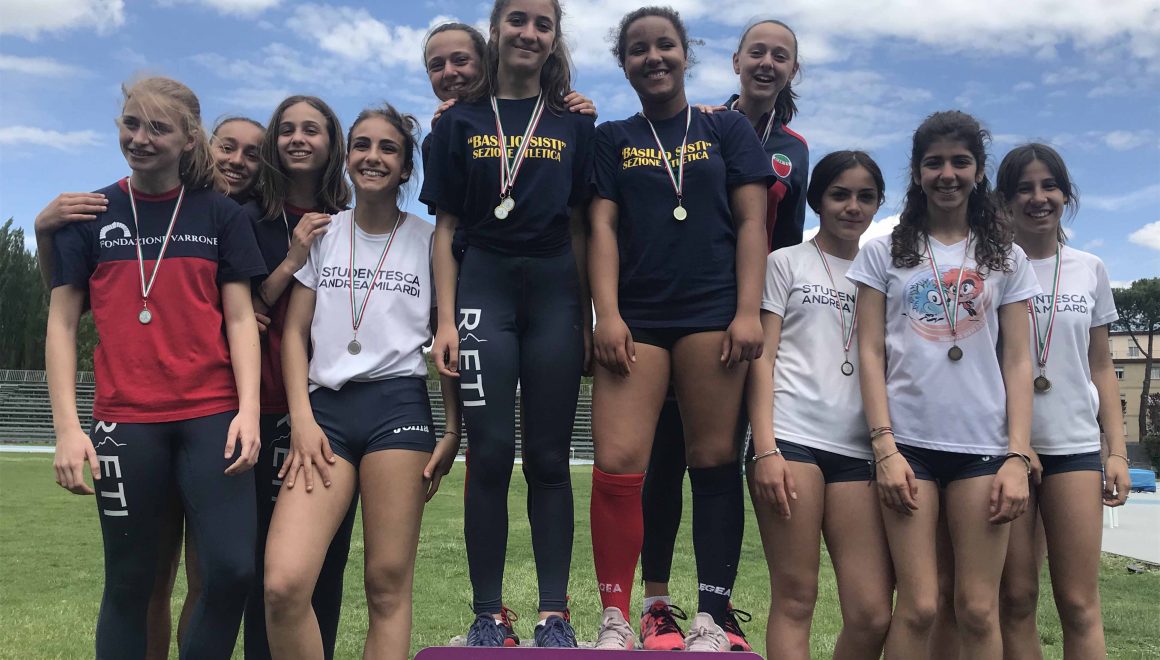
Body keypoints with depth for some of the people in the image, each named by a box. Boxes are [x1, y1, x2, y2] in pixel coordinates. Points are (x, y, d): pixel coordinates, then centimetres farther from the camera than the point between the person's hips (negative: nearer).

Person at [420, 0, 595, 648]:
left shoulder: (576, 124, 11)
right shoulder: (460, 122, 10)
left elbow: (580, 227, 9)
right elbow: (446, 229, 7)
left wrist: (587, 318, 4)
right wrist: (446, 320, -2)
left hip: (555, 293, 1)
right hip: (483, 288, 0)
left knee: (549, 457, 3)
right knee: (491, 454, -3)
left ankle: (555, 615, 9)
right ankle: (489, 615, 7)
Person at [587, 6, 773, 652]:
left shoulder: (728, 128, 12)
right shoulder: (611, 139, 15)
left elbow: (750, 222, 5)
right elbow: (602, 227, 6)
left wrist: (749, 311, -6)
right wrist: (608, 315, -6)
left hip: (713, 313, -1)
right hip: (637, 318, 1)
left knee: (715, 463, 0)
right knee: (617, 465, -9)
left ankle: (712, 616, 9)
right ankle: (616, 619, 0)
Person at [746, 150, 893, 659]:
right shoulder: (787, 262, 11)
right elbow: (762, 357, 2)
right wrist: (765, 448, -9)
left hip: (859, 448, 4)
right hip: (793, 439, -3)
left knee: (873, 613, -4)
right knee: (794, 598, -3)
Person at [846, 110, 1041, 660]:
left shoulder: (1006, 259, 12)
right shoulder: (883, 253, 8)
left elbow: (1017, 361, 7)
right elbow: (870, 353, 2)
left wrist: (1018, 456, -3)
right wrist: (884, 448, -7)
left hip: (984, 447, 2)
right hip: (908, 442, -1)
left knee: (978, 608, 1)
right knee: (918, 605, -4)